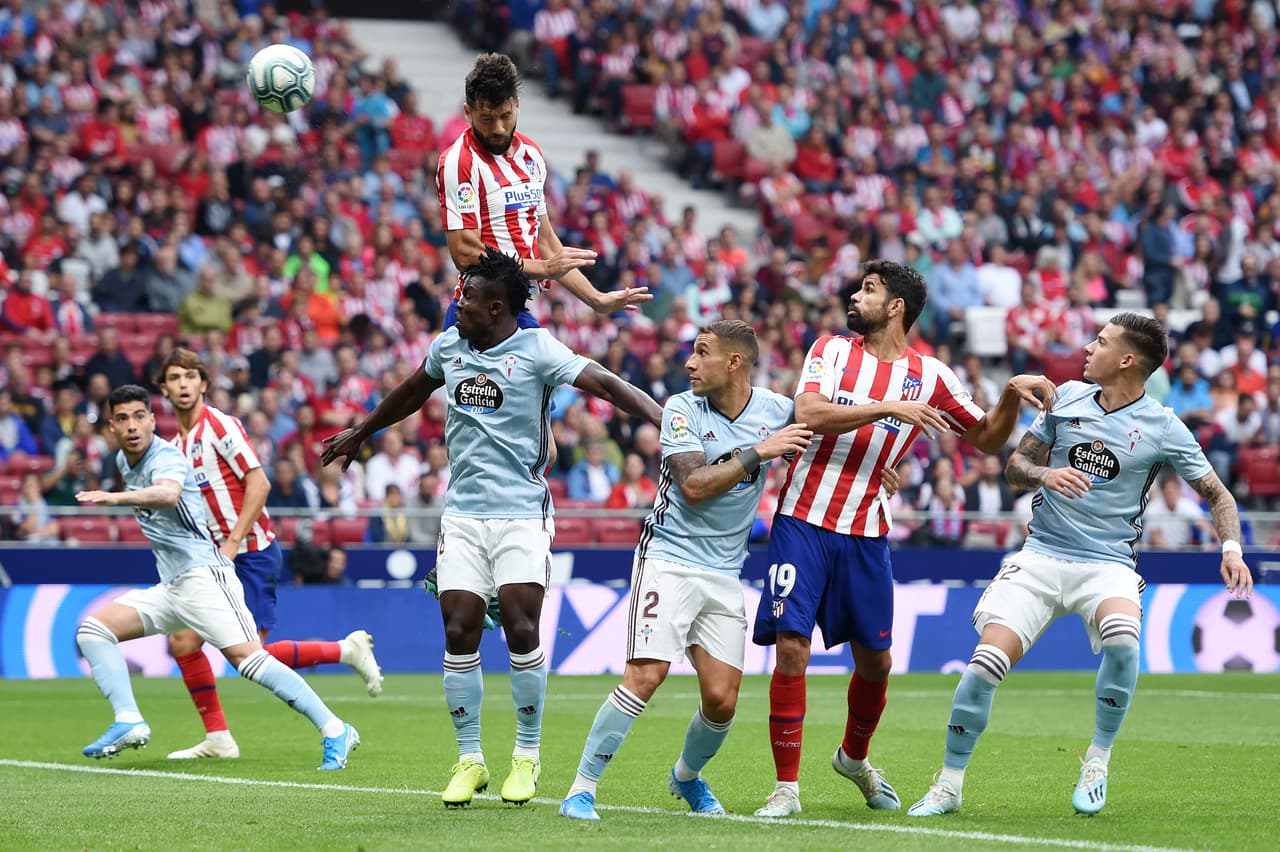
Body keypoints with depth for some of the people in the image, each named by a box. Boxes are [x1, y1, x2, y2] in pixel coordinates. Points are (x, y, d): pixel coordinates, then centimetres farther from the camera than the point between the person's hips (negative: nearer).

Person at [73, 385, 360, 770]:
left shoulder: (166, 457, -13)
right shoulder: (124, 461, 15)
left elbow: (168, 494, -38)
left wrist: (115, 498, -49)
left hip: (203, 575, -9)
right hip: (170, 587, 9)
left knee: (248, 658, -22)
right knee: (92, 629, -2)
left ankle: (334, 731, -22)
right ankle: (129, 722, -11)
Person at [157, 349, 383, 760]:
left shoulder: (220, 425, -9)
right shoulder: (176, 444, 15)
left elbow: (259, 483, -15)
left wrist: (232, 544, -18)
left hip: (251, 552, -8)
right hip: (216, 558, 8)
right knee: (183, 642, -1)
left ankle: (347, 650, 0)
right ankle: (217, 738, 6)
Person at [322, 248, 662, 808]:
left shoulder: (536, 350, -7)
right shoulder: (448, 346, 9)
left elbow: (602, 383, -17)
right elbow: (411, 393, 28)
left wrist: (661, 418, -32)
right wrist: (359, 434, 41)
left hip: (522, 514, -4)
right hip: (463, 514, 4)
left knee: (521, 631, -9)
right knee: (459, 634, -3)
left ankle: (526, 757, 5)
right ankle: (469, 760, 7)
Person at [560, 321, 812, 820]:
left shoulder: (776, 410, 3)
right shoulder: (683, 410, -7)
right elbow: (694, 486, -18)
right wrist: (758, 452, -20)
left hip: (725, 574, 4)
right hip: (669, 558, -4)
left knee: (721, 700, -1)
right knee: (645, 676, -18)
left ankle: (687, 775, 30)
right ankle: (581, 791, -12)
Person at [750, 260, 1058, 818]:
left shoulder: (929, 376, 5)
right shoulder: (831, 349, 2)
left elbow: (987, 439, 12)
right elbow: (807, 414, -15)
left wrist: (1012, 395, -6)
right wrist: (886, 407, -23)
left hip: (865, 535, 2)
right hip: (803, 521, -2)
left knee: (875, 660, 8)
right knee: (791, 648, -11)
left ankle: (854, 757, 37)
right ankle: (786, 788, -2)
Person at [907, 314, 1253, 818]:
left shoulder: (1162, 427, -3)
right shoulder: (1067, 398, 5)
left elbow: (1216, 494, 5)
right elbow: (1015, 468, 11)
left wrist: (1231, 548, -13)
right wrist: (1044, 474, -12)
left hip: (1107, 563, -2)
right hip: (1041, 555, 2)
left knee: (1122, 635, -34)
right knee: (987, 660, -16)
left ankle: (1097, 762, -13)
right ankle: (949, 785, 1)